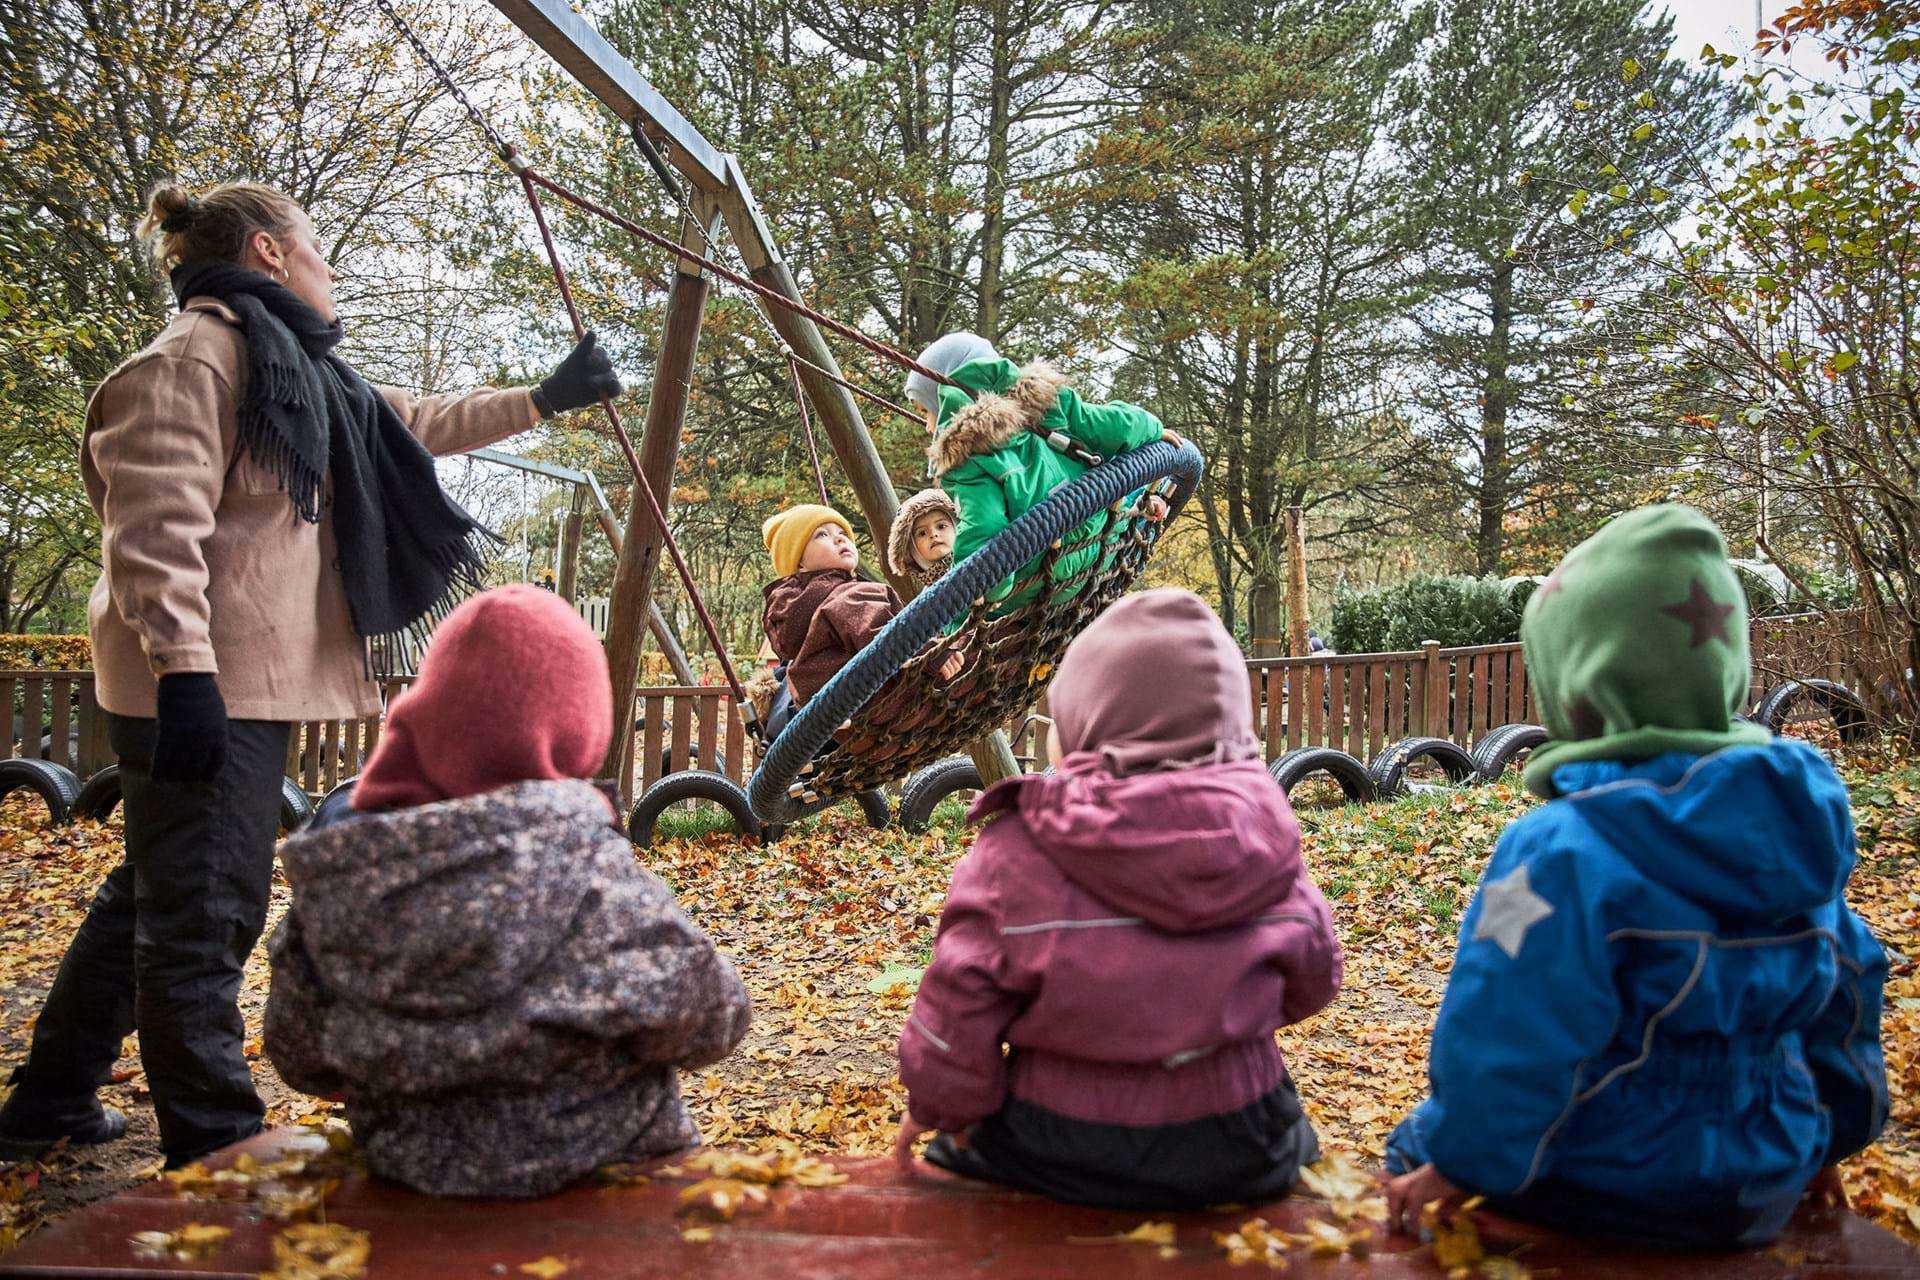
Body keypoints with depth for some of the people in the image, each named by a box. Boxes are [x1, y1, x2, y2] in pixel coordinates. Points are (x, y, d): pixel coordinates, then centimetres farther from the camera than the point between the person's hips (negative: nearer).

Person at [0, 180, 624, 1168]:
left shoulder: (293, 367, 22)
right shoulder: (197, 352, -10)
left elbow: (413, 425, 34)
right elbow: (157, 523, -19)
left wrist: (541, 401, 36)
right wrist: (182, 669, -26)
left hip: (255, 677, 11)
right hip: (203, 683, -11)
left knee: (155, 895, 19)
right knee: (204, 910, -6)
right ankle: (216, 1147, 1)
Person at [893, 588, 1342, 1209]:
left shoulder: (1015, 852, -16)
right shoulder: (1267, 837, -5)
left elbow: (962, 995, -12)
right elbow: (1312, 979, 9)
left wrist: (940, 1105, 7)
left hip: (1058, 1155, -2)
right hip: (1237, 1153, 3)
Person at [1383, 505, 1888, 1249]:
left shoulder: (1564, 852, -28)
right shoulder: (1805, 814, -3)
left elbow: (1509, 1042, -25)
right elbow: (1847, 988, 9)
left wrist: (1458, 1166, -10)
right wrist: (1825, 1134, 24)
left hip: (1607, 1194, -7)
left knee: (1412, 1149, 18)